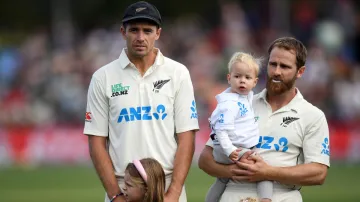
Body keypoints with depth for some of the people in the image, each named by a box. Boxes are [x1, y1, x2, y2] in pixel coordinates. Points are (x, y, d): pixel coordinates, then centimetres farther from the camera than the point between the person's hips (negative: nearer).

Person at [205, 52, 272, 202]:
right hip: (234, 150, -11)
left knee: (222, 180, 25)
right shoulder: (229, 103, -22)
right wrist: (229, 150, -33)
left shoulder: (247, 96, 8)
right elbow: (222, 129, -28)